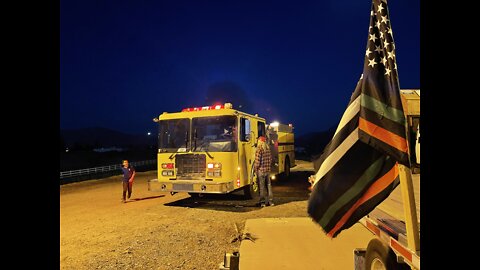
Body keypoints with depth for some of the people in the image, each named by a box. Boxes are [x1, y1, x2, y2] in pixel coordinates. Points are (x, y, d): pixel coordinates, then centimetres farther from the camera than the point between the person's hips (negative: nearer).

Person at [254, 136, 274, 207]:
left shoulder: (259, 149, -16)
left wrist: (255, 169, -2)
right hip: (268, 170, 6)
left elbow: (257, 161, -17)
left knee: (262, 187, 3)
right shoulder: (268, 149, 5)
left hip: (261, 170, -6)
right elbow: (270, 159, 11)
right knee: (269, 185, 14)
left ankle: (262, 202, 9)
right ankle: (270, 201, 20)